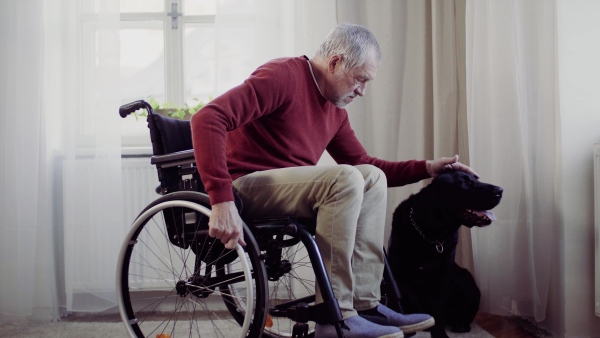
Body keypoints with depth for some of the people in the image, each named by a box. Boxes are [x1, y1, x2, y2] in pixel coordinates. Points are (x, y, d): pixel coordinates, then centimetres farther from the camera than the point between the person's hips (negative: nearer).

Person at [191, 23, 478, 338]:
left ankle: (365, 303, -9)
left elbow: (362, 163, 20)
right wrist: (222, 201, -35)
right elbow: (207, 118, -27)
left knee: (373, 177, -3)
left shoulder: (335, 108, 12)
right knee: (345, 178, -26)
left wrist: (427, 167, 8)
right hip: (244, 187, -9)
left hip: (288, 188, 9)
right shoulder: (284, 76, -15)